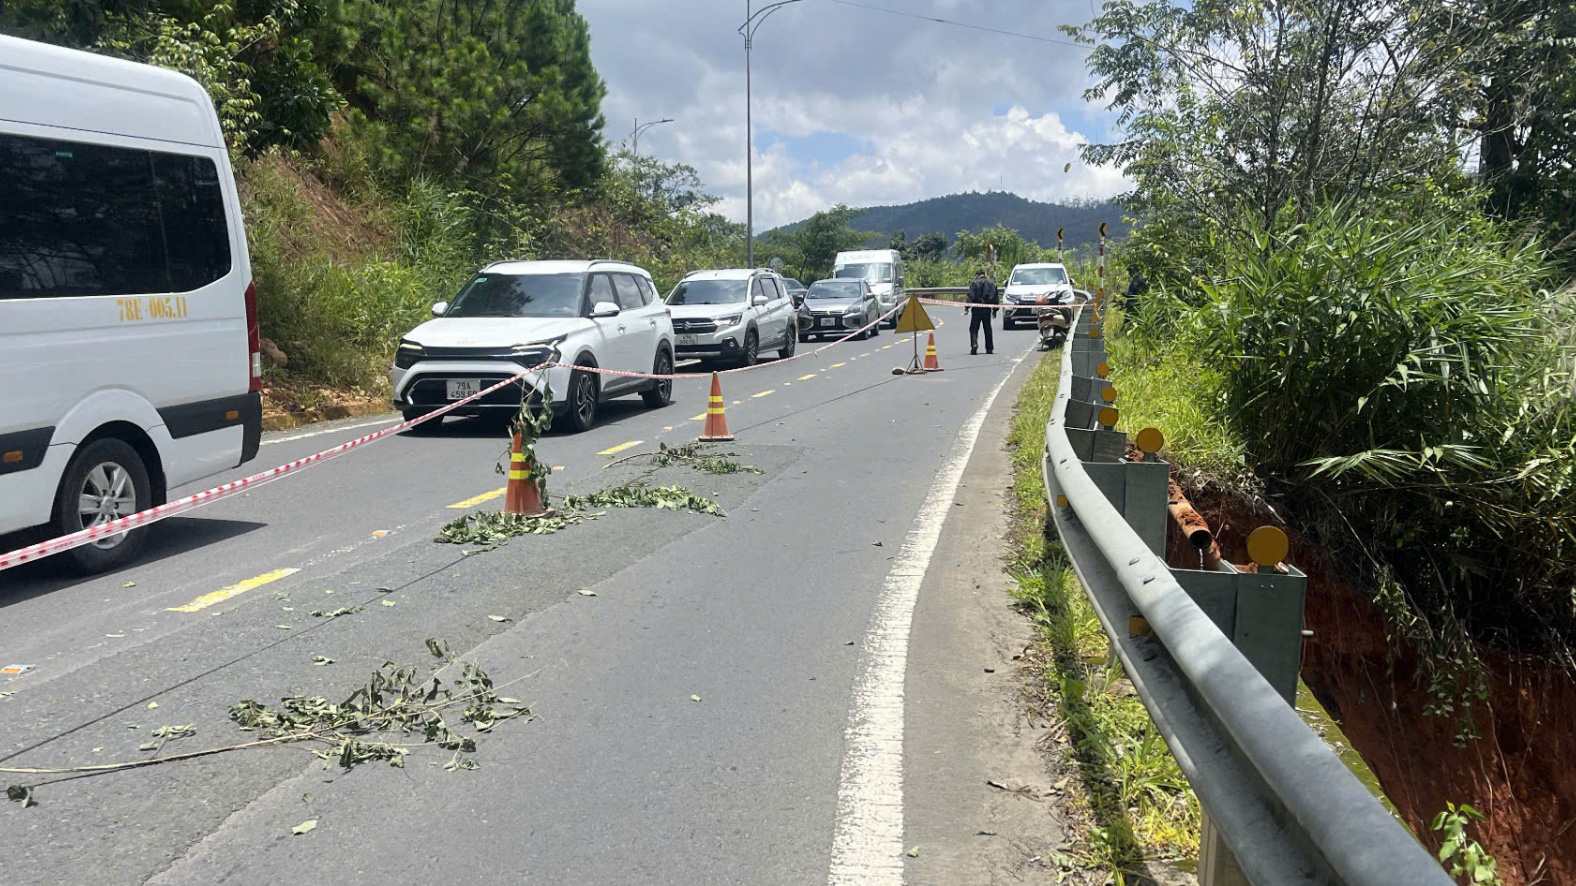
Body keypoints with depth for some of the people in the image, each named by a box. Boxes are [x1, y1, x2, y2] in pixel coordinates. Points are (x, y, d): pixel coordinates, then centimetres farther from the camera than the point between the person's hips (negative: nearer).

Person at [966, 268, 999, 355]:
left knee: (974, 328, 0)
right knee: (988, 329, 12)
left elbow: (971, 296, -11)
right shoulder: (991, 284, 11)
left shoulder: (974, 283, -3)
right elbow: (996, 297, 14)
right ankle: (989, 348, 13)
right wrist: (995, 310, 20)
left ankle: (974, 344, -23)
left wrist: (967, 308, -11)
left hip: (976, 309, -3)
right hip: (987, 310, 4)